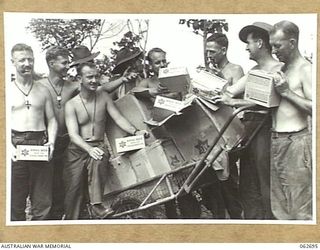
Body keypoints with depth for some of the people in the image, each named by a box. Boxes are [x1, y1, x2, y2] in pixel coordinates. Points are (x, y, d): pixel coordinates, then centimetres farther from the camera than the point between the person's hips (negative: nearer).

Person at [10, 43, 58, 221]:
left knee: (43, 203, 2)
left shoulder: (43, 91, 13)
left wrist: (51, 141, -4)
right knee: (15, 201, 2)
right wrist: (9, 146, -15)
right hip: (16, 146, -2)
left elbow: (51, 119, 13)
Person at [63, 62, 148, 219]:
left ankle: (96, 205, -35)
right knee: (74, 189, -9)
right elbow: (73, 134, -9)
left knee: (97, 161, -35)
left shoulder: (103, 96, 8)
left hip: (99, 146, 1)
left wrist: (135, 132, -14)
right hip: (77, 149, 0)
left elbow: (118, 118, 4)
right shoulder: (71, 104, 0)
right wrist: (89, 149, -27)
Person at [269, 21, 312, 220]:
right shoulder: (282, 69, 14)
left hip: (296, 141, -8)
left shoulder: (305, 69, -9)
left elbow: (314, 109, -18)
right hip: (276, 140, 8)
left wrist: (286, 92, -17)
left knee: (299, 206, -2)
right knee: (278, 203, 13)